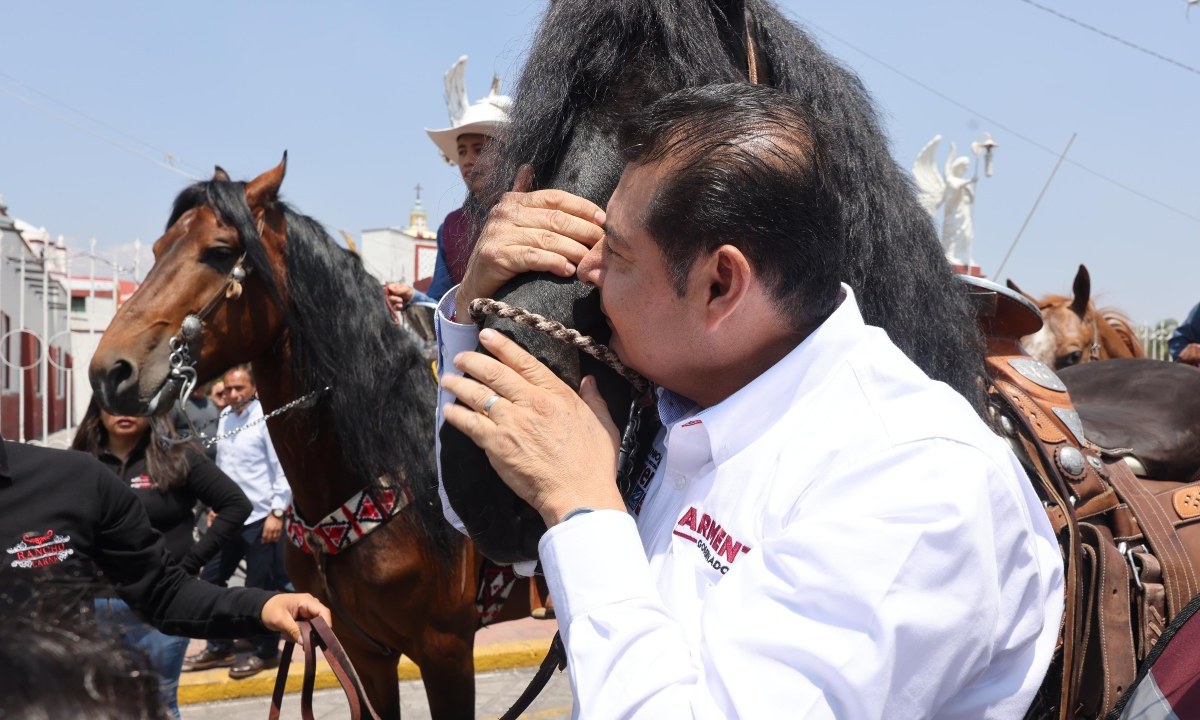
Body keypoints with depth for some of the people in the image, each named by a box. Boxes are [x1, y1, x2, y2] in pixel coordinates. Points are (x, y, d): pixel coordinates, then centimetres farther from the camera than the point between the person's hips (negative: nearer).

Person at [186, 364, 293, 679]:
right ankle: (218, 647, 28)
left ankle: (264, 652, 19)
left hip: (260, 518, -8)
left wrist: (277, 513, -17)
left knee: (260, 589, 3)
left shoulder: (267, 419, -14)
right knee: (211, 580, 13)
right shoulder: (225, 418, 8)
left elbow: (283, 469, -15)